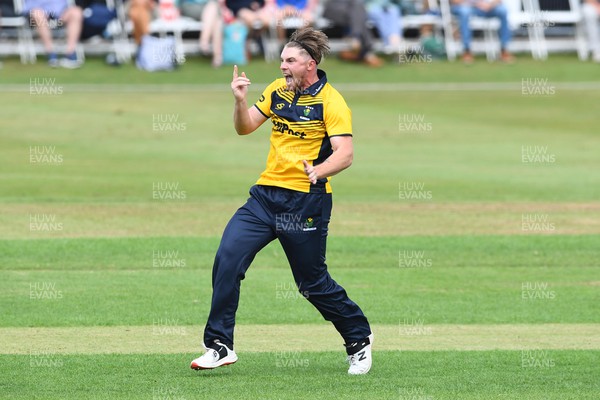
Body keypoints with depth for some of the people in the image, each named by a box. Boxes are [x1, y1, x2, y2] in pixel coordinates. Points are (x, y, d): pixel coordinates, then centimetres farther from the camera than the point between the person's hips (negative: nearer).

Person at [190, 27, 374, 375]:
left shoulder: (331, 102, -11)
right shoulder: (278, 90, 8)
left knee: (314, 283, 4)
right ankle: (220, 346, -5)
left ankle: (359, 338, 28)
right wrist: (241, 99, -8)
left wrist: (317, 171, -39)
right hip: (266, 195, 6)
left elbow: (345, 154, -19)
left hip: (306, 201, -6)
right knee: (227, 258, -10)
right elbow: (245, 127, 11)